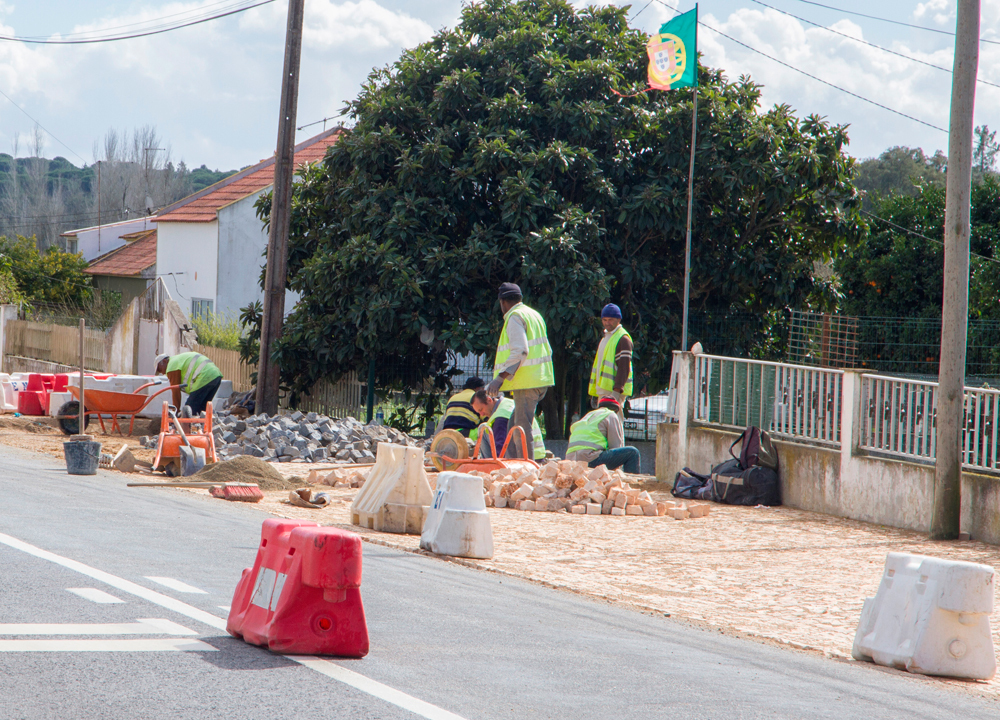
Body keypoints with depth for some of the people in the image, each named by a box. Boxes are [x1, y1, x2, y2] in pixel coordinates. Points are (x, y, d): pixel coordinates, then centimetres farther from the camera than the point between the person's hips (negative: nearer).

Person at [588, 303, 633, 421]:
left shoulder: (623, 339, -7)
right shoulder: (606, 337, 22)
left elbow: (624, 367, -16)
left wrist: (617, 390, -24)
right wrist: (595, 393, 23)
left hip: (614, 390, -9)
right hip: (602, 390, 9)